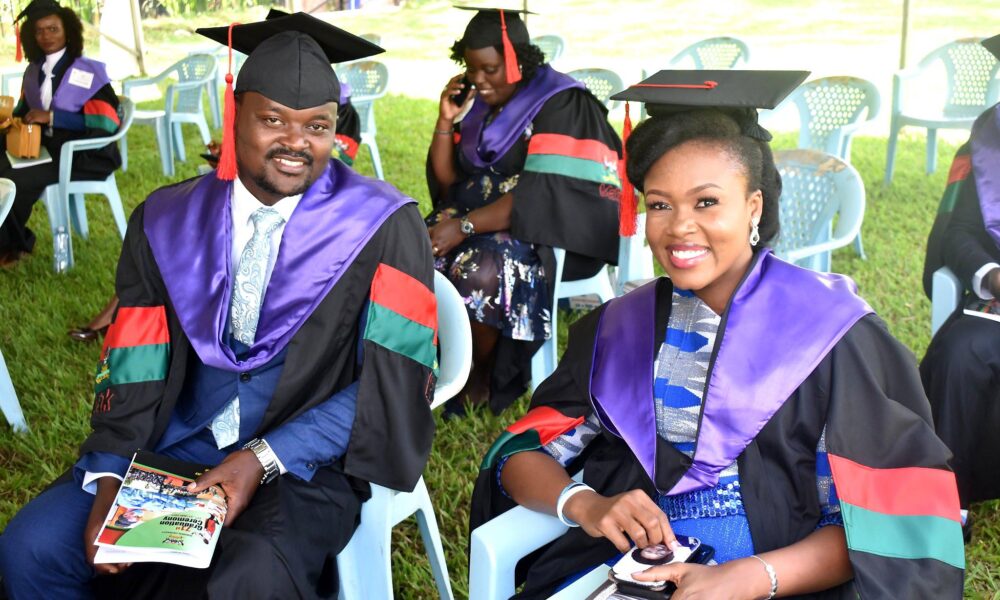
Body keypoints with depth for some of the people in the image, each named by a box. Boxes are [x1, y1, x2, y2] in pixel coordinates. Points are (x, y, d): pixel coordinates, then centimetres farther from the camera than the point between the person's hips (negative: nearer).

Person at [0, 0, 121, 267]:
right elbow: (24, 110, 23)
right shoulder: (33, 71, 12)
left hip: (84, 155, -6)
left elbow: (107, 118, -16)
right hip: (45, 147, 6)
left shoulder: (89, 71, -6)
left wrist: (52, 117, -20)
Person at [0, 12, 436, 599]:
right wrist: (109, 480, -12)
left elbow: (395, 383, -11)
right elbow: (134, 367, 4)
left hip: (308, 457, -3)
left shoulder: (384, 227, -9)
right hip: (178, 443, 4)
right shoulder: (167, 222, 3)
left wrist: (262, 461, -18)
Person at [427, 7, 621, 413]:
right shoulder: (476, 102, 8)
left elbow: (544, 195, -23)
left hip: (551, 228, -6)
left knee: (481, 271, -32)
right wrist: (446, 121, -4)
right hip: (482, 214, 6)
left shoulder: (561, 104, -12)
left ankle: (480, 381, -9)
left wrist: (465, 226, -28)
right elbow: (447, 183, 10)